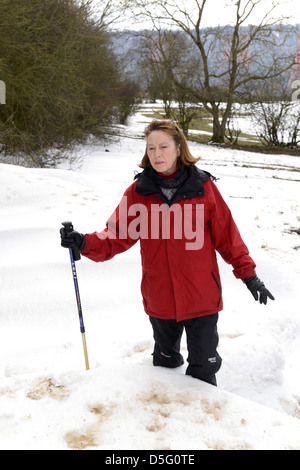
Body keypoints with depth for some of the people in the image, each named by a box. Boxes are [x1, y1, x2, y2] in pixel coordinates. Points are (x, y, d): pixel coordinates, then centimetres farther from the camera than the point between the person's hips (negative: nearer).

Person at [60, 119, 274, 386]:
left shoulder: (203, 186, -7)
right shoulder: (138, 191, -2)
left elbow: (226, 234, -1)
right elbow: (117, 236, -4)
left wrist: (249, 275, 0)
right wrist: (85, 243, -21)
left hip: (201, 297, -2)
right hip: (160, 299, 2)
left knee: (203, 367, 8)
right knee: (165, 363, 21)